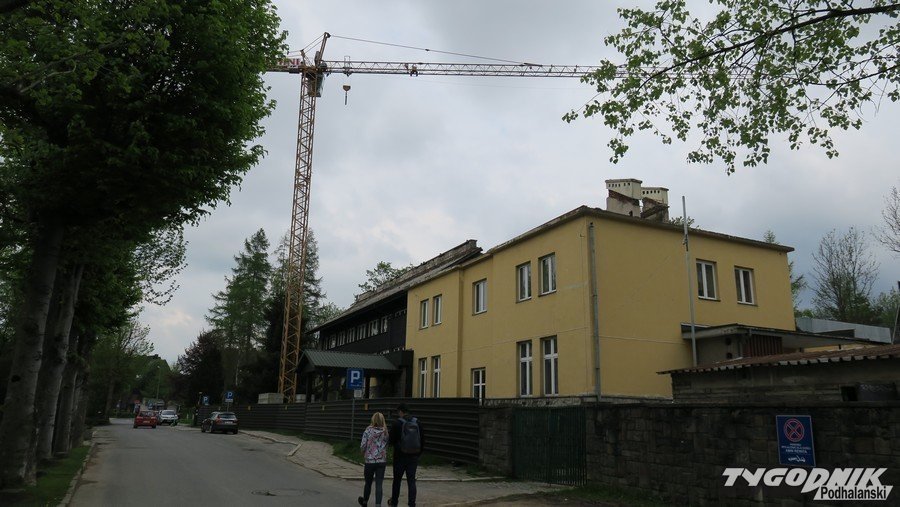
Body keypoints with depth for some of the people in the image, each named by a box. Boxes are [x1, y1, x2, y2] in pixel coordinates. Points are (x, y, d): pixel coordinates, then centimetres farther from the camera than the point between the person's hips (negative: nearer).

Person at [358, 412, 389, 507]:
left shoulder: (368, 431, -8)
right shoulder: (385, 432, -1)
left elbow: (362, 446, -8)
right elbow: (387, 446, 1)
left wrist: (364, 453, 12)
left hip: (370, 461, -1)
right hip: (382, 461, 1)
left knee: (368, 483, 18)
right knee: (379, 485, 4)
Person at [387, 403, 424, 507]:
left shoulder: (397, 423, -11)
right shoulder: (417, 423, 0)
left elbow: (392, 440, -8)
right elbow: (422, 440, 4)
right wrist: (418, 453, 12)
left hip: (400, 456, -2)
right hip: (414, 457, 2)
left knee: (397, 480, 14)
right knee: (411, 481, 6)